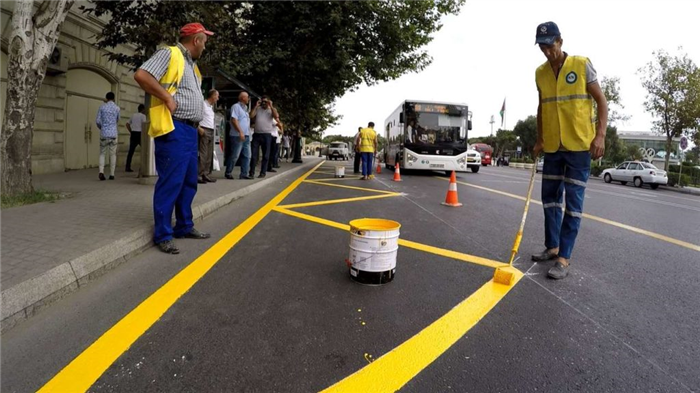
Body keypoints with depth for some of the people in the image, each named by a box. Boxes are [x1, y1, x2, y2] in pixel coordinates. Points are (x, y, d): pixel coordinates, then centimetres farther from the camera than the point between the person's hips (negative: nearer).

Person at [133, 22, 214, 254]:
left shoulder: (192, 64, 23)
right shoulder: (169, 54, -5)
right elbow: (141, 75, -17)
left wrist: (197, 124, 13)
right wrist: (167, 97, -15)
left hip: (190, 130, 9)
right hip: (174, 130, -9)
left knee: (189, 182, 13)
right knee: (170, 182, -7)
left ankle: (184, 227, 24)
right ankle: (163, 235, 1)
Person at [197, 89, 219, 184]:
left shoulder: (211, 106, 21)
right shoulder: (202, 104, -6)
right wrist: (199, 128, -19)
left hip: (211, 131, 9)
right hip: (204, 131, -9)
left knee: (209, 155, 8)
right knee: (203, 154, -12)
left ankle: (205, 175, 12)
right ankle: (198, 175, -11)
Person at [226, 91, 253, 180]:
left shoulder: (245, 108, 20)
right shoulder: (236, 106, -6)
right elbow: (234, 120, -16)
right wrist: (240, 132, -21)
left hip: (246, 136, 9)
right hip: (238, 136, -9)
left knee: (247, 156, 4)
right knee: (234, 156, -4)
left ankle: (244, 174, 7)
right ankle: (228, 173, 9)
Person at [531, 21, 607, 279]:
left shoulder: (582, 65, -4)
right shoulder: (540, 73, 8)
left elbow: (601, 101, -3)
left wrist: (600, 135, -14)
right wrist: (539, 139, 11)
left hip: (579, 145, -5)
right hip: (552, 147, 5)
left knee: (573, 203, -4)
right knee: (550, 198, 10)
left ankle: (563, 258, -1)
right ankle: (552, 247, 24)